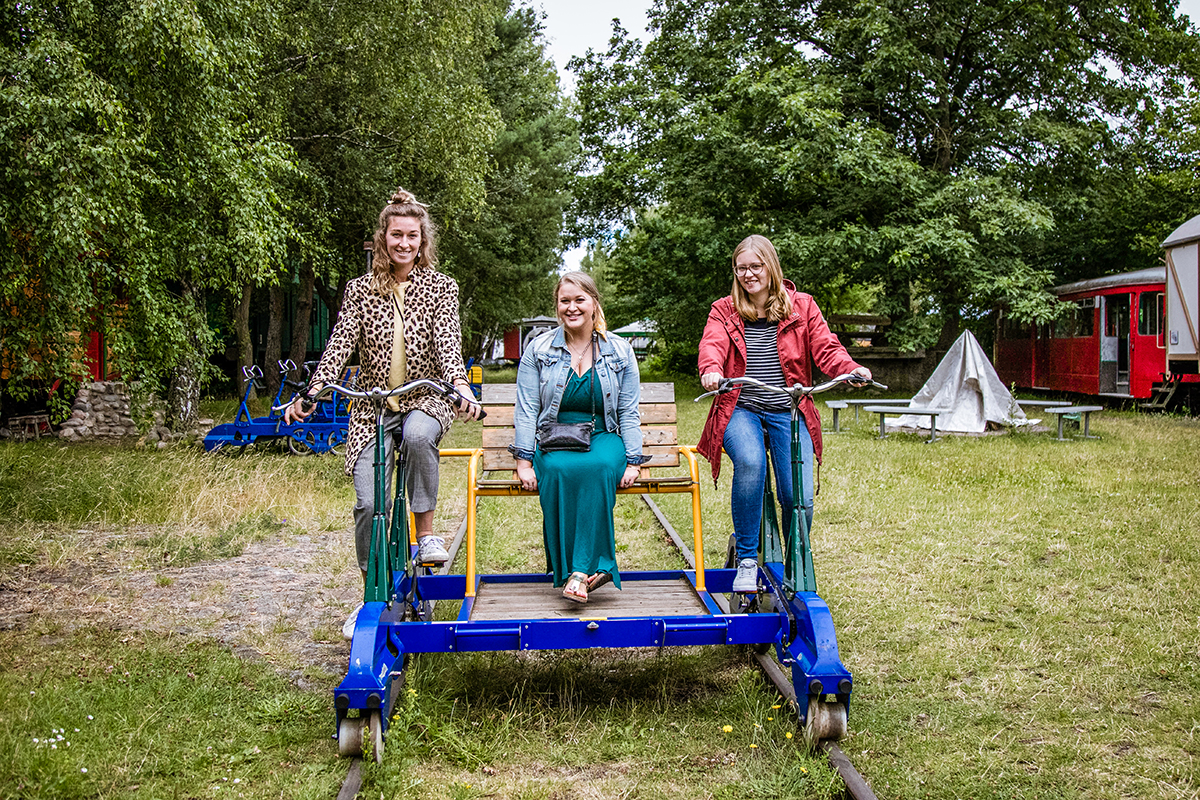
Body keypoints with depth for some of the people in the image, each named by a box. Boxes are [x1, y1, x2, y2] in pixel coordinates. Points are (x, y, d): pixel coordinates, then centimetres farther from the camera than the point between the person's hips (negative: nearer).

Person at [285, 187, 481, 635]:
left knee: (418, 434, -39)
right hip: (372, 406, 1)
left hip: (425, 399, -1)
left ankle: (425, 531, -21)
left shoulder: (441, 287, 3)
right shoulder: (360, 290, 6)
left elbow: (447, 341, -11)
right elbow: (340, 343, -4)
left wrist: (460, 384, -30)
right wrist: (313, 391, -19)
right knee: (369, 503, -10)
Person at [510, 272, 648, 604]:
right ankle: (575, 569, -32)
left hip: (603, 437, 0)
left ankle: (582, 569, -38)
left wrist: (632, 461, -4)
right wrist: (524, 460, -8)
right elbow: (526, 410, 3)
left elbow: (628, 412, 8)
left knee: (600, 466, -37)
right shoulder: (539, 349, 7)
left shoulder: (619, 351, 9)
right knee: (559, 470, -37)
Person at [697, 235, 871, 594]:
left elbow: (826, 348, -1)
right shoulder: (724, 311, 9)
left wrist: (853, 369, -23)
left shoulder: (802, 307, 10)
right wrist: (711, 370, -34)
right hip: (741, 410, -1)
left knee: (799, 499, -14)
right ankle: (746, 560, -18)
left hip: (789, 412, 1)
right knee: (750, 462, -34)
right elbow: (712, 345, -10)